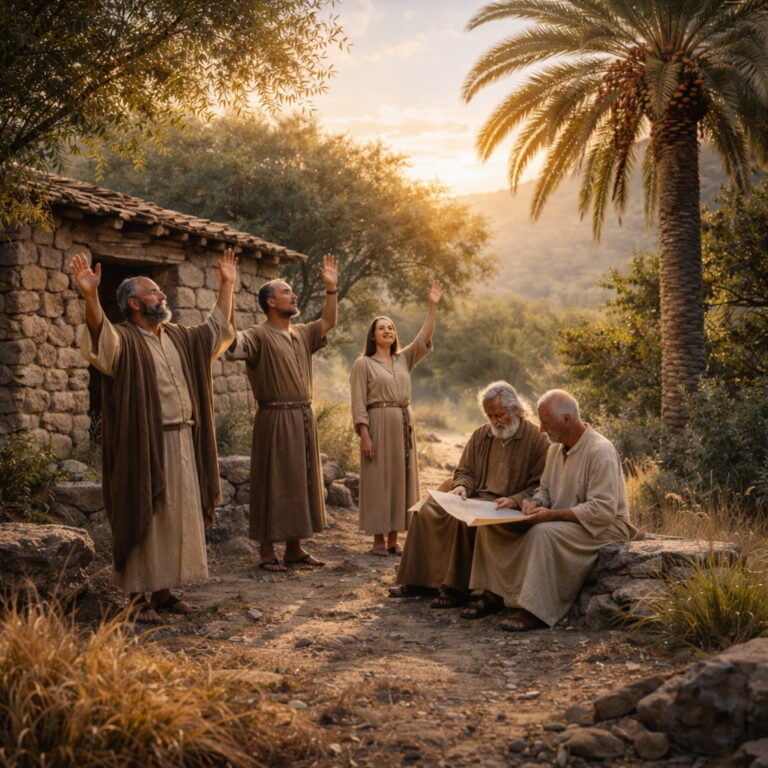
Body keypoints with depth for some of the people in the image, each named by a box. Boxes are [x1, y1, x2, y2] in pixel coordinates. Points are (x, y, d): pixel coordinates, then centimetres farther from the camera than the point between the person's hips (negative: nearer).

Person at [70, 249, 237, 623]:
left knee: (177, 516, 11)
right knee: (142, 517, -2)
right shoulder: (122, 340, -9)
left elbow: (215, 329, 26)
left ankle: (164, 590, 22)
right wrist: (90, 296, -47)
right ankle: (138, 596, 6)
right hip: (143, 445, -8)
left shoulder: (178, 337, 15)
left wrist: (227, 285, 22)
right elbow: (99, 339, -30)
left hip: (181, 443, 8)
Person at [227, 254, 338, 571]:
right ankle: (266, 551, 8)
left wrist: (331, 288, 15)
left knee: (301, 480, 12)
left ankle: (295, 547, 22)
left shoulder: (301, 334, 14)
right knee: (273, 483, -1)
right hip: (275, 419, -8)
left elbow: (328, 322, 25)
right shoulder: (259, 335, -10)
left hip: (304, 418, 8)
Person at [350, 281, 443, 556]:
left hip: (404, 425, 5)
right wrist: (364, 435, -15)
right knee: (378, 481, -2)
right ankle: (378, 540, 5)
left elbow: (423, 339, 1)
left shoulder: (404, 359, 14)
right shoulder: (363, 364, -1)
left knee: (401, 479, 6)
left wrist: (432, 307, -6)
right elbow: (358, 403, -6)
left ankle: (393, 538, 13)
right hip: (379, 424, -5)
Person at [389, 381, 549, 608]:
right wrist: (462, 487, -4)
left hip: (507, 508, -6)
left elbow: (540, 485, -8)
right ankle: (414, 580, -9)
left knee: (463, 519, -33)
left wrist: (515, 500, -22)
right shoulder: (480, 435, 14)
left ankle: (455, 589, -24)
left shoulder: (535, 438, -4)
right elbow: (464, 470, 19)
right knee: (427, 510, -14)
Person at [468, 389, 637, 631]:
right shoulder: (557, 448, 8)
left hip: (603, 528, -9)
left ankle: (535, 611, -30)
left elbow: (602, 511, -26)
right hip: (563, 521, 9)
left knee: (543, 532, -37)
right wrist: (536, 503, -6)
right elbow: (545, 489, 19)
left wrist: (553, 514, -27)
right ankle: (493, 593, -1)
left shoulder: (600, 452, -20)